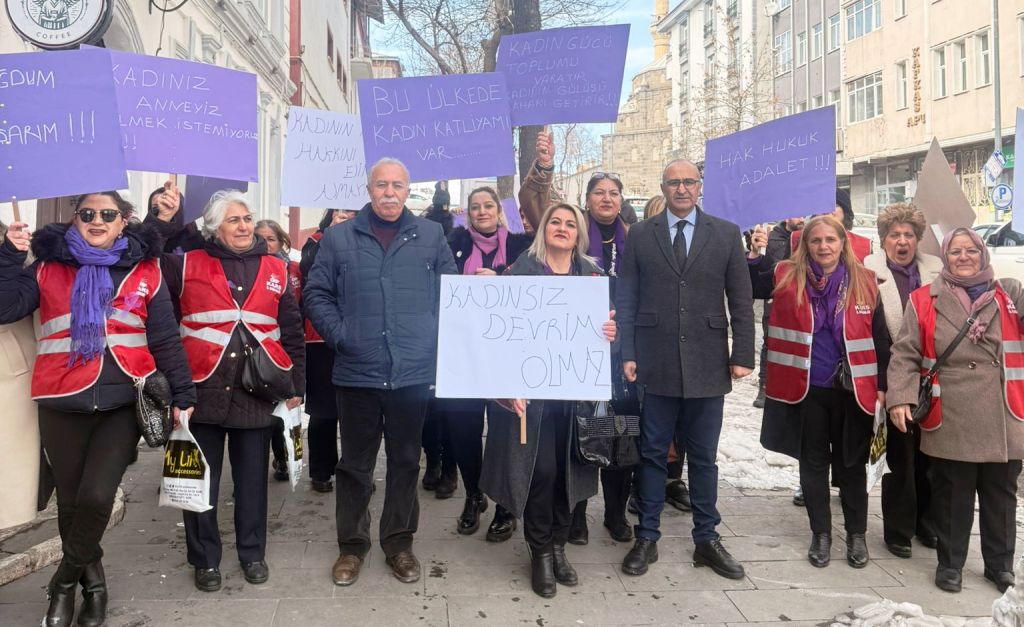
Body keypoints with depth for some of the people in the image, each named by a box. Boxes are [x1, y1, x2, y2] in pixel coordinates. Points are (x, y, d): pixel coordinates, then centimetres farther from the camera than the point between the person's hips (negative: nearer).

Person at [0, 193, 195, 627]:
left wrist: (182, 394, 3)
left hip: (124, 401, -1)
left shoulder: (145, 270, 6)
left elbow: (165, 339, 6)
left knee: (96, 496, -12)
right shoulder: (48, 267, 8)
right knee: (71, 499, 10)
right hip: (63, 404, 2)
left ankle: (65, 581, 15)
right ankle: (91, 580, 34)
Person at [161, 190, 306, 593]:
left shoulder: (275, 270, 7)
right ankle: (205, 559, 23)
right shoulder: (187, 265, 2)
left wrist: (296, 386, 7)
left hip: (257, 391, 2)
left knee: (252, 477, 11)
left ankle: (252, 553, 27)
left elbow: (292, 332, 9)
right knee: (202, 478, 8)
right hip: (203, 388, -1)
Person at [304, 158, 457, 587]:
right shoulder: (339, 238, 4)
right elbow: (316, 293, 5)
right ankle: (351, 544, 24)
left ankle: (399, 543, 26)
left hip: (414, 371, 1)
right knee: (355, 463, 9)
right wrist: (338, 335, -6)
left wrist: (436, 338, -2)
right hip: (357, 371, 0)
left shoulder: (431, 236, 5)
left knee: (405, 461, 12)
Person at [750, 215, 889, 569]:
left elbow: (879, 339, 4)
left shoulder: (864, 282, 0)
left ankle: (857, 534, 27)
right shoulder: (787, 276, -2)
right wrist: (754, 255, -10)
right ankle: (821, 534, 24)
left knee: (851, 464, 11)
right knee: (813, 462, 10)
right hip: (807, 389, 0)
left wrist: (882, 386, 2)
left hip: (852, 390, 0)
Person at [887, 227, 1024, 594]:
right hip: (950, 423, -2)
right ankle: (950, 562, 23)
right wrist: (900, 397, -14)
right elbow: (905, 355, -2)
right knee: (952, 497, 8)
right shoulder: (925, 301, 2)